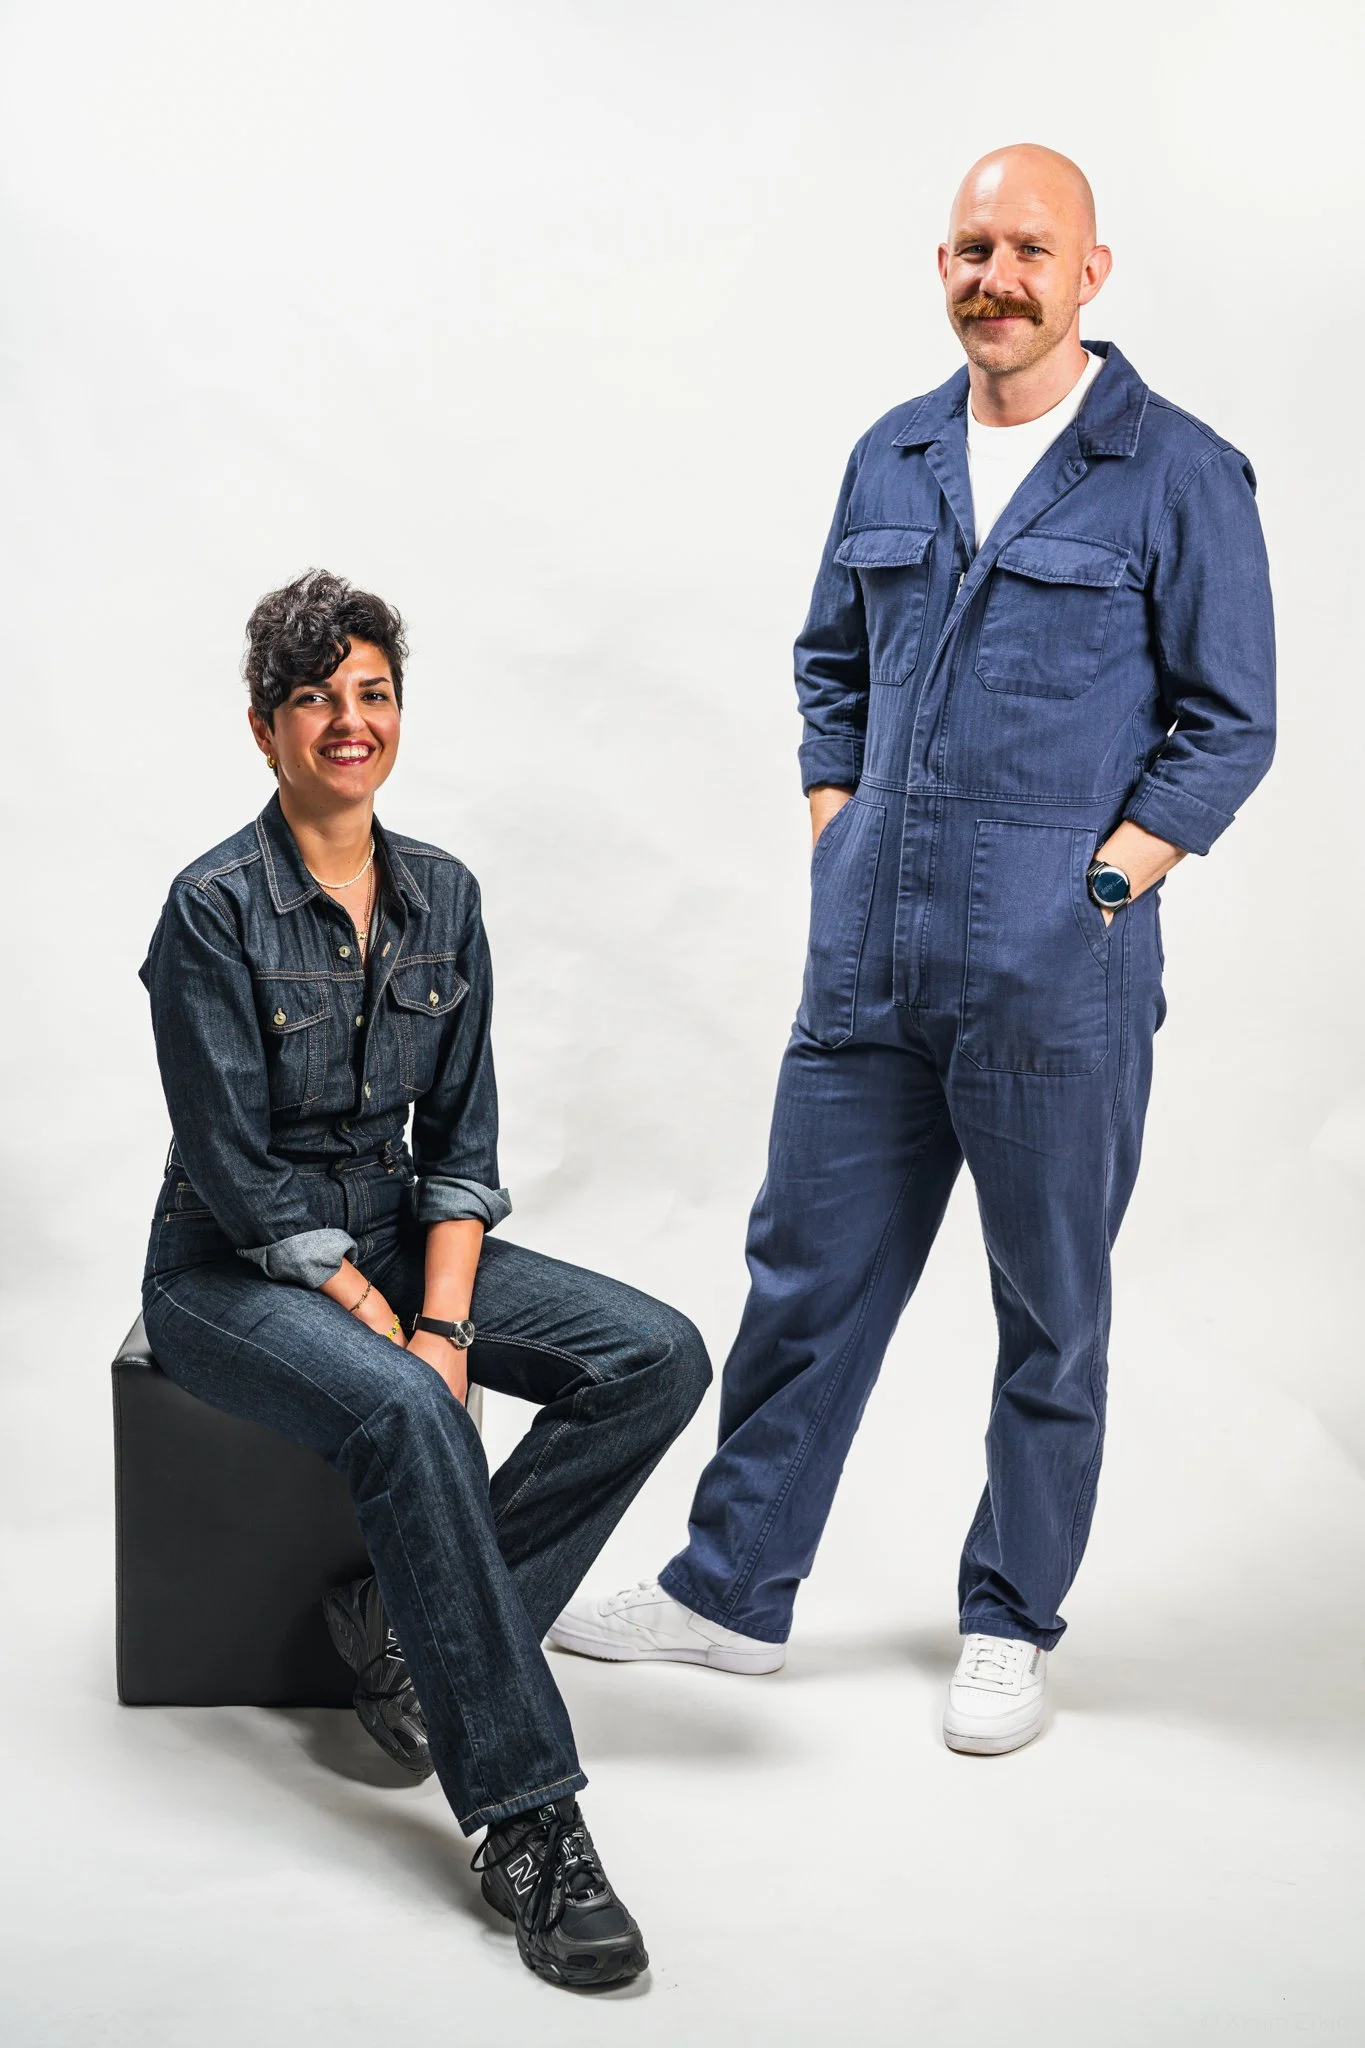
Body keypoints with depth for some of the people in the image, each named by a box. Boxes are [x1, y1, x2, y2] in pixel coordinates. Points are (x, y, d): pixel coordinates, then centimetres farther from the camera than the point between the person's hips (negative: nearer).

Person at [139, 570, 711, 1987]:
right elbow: (240, 1175, -16)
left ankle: (408, 1626, -8)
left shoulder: (442, 896, 3)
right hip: (233, 1273, -6)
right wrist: (392, 1337, -19)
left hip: (396, 1237, 6)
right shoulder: (215, 909, -14)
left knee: (659, 1359, -13)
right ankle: (526, 1821, -31)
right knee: (404, 1414, -36)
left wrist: (442, 1321, -11)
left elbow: (460, 1138, 3)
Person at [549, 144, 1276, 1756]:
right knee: (806, 1275, 12)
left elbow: (1230, 726, -4)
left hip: (1058, 981, -4)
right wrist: (834, 850, 9)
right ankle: (732, 1589, 27)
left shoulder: (1179, 476, -5)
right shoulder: (891, 459, 11)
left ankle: (1010, 1626, 26)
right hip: (868, 963, 5)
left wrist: (1092, 891, -11)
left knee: (1051, 1315, 9)